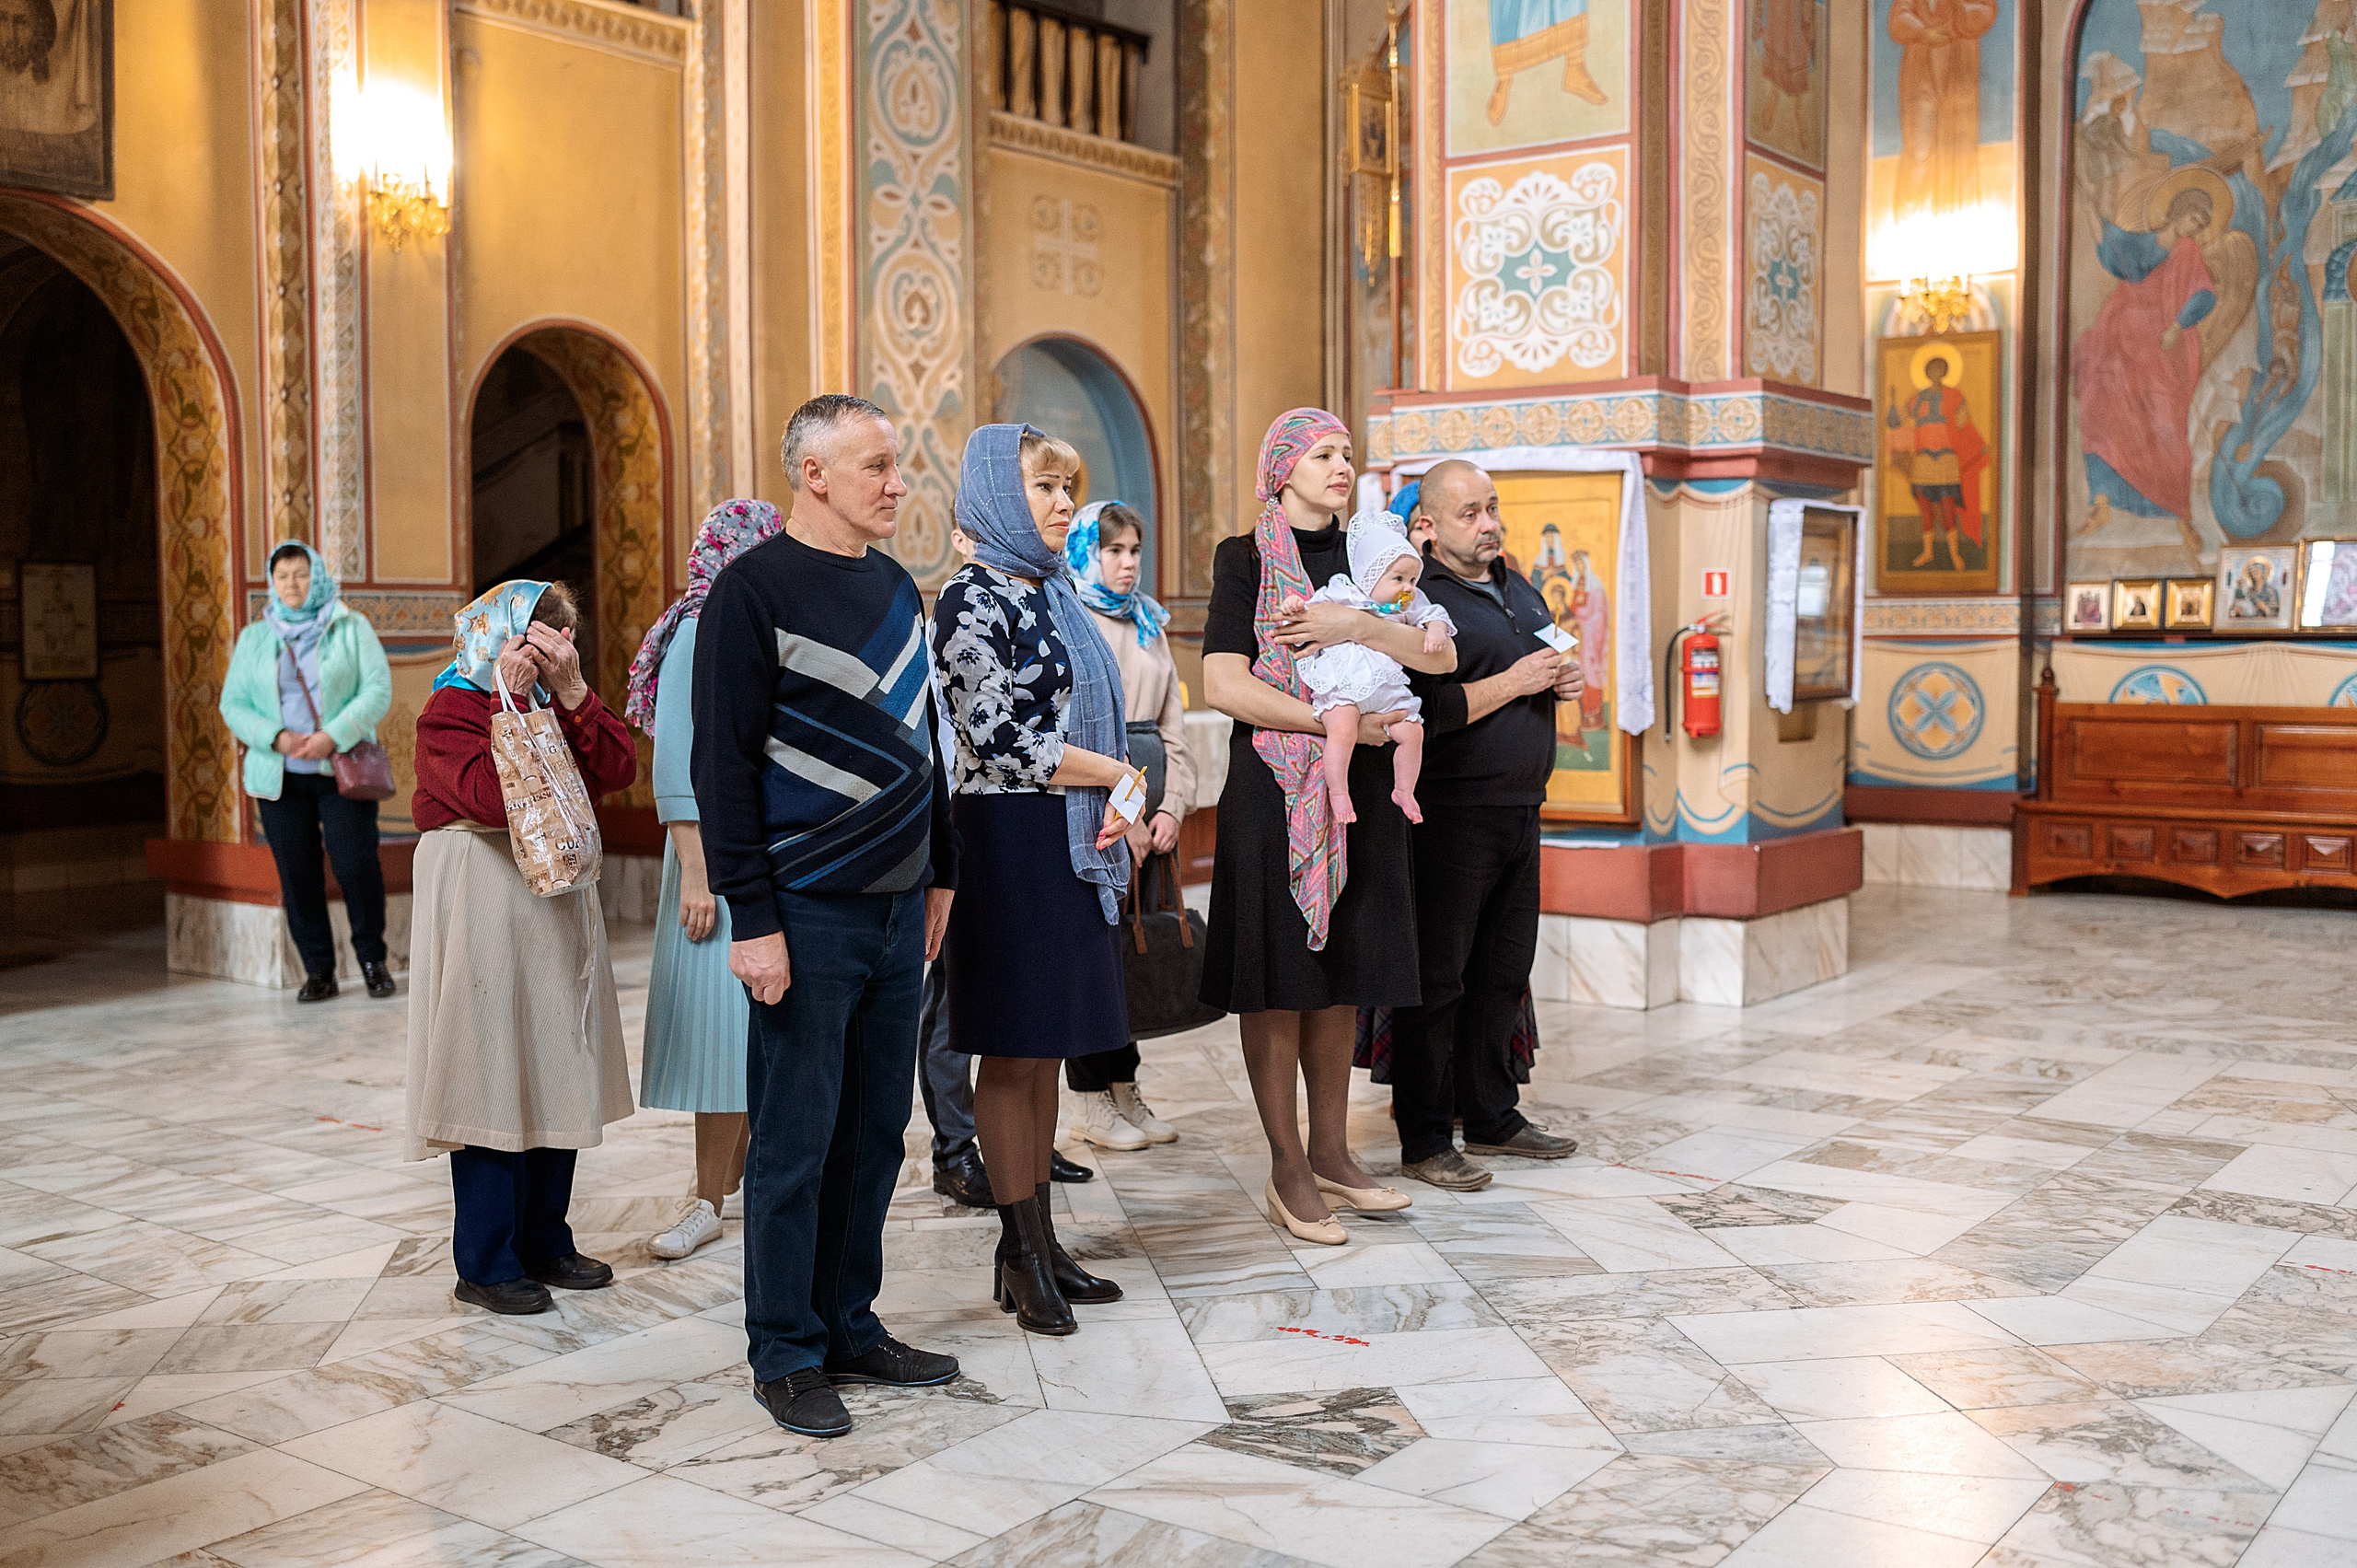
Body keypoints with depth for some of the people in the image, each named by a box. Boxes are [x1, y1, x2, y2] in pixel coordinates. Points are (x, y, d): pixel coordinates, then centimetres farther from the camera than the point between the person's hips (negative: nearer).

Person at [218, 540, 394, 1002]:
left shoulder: (351, 627, 5)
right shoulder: (253, 638, 13)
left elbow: (378, 690, -4)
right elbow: (233, 703, 8)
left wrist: (333, 736, -17)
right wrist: (275, 736, -11)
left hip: (342, 769, -2)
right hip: (279, 775, 3)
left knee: (356, 864, -10)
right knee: (296, 873, 0)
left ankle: (372, 958, 8)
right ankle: (318, 970, 8)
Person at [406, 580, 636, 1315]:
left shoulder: (557, 702, 14)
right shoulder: (448, 713, -8)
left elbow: (617, 770, -2)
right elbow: (493, 796, -25)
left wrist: (572, 693, -11)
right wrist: (511, 702, -21)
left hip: (556, 905, 8)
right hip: (483, 908, -8)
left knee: (558, 1077, 11)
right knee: (490, 1080, -5)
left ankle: (545, 1242, 22)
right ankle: (486, 1263, 4)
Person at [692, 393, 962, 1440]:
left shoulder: (896, 588, 13)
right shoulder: (754, 590, -8)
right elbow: (723, 764, -12)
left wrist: (940, 873, 19)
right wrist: (752, 919, -16)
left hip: (898, 905, 7)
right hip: (807, 915, -7)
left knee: (875, 1128, 12)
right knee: (794, 1139, 1)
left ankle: (851, 1325, 25)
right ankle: (785, 1356, 14)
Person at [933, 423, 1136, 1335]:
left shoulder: (1053, 594, 16)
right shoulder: (972, 599, -9)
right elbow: (998, 738, -17)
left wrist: (1119, 797, 2)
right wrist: (1116, 775, -9)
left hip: (1073, 842, 8)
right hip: (1011, 841, -8)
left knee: (1044, 1049, 11)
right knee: (1013, 1052, -1)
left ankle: (1037, 1245, 18)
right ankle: (1021, 1251, 8)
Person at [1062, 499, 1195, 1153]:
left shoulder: (1148, 623, 17)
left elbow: (1172, 725, 14)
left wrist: (1171, 807, 1)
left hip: (1147, 809, 6)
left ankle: (1124, 1087, 17)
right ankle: (1092, 1104, 6)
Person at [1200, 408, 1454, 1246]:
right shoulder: (1245, 558, 0)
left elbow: (1441, 655, 1)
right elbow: (1224, 684, -12)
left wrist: (1361, 626, -16)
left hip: (1359, 788, 5)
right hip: (1276, 788, -5)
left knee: (1342, 974, 10)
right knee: (1277, 975, -1)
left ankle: (1330, 1151, 21)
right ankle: (1287, 1170, 7)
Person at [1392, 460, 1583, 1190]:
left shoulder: (1520, 589, 16)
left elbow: (1541, 675, 30)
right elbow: (1419, 711, -23)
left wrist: (1563, 684, 7)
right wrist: (1512, 683, -17)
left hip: (1520, 810, 9)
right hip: (1452, 819, -8)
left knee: (1503, 972, 15)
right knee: (1436, 979, -2)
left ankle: (1492, 1116, 28)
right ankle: (1423, 1139, 6)